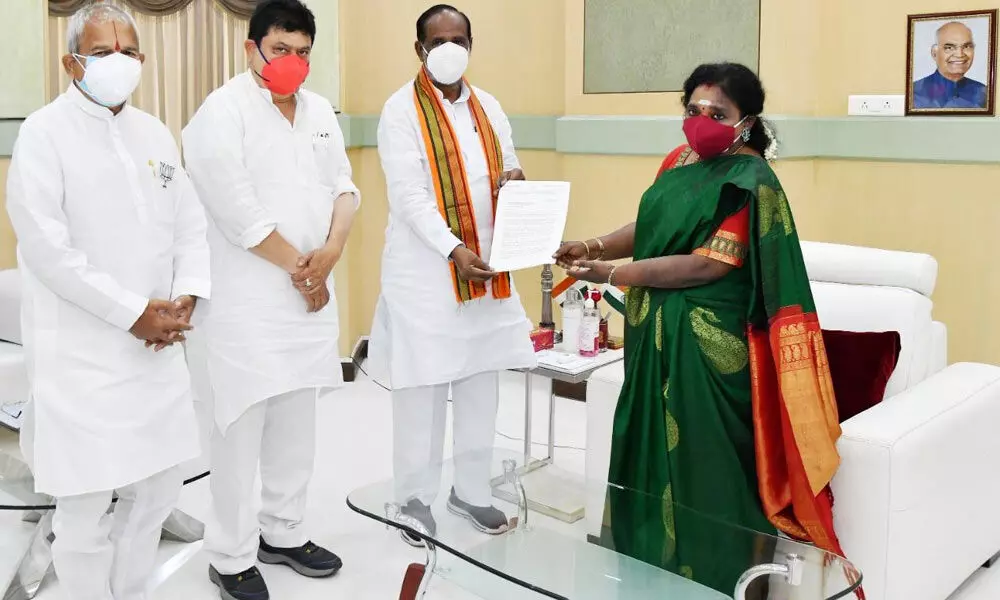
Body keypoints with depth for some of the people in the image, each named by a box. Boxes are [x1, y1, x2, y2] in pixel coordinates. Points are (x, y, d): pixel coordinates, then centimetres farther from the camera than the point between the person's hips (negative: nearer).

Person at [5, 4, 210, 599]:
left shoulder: (155, 133, 11)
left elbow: (190, 222, 12)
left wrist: (186, 295, -6)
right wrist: (134, 312, -15)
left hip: (157, 344, 6)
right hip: (82, 351, -6)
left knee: (161, 482, 13)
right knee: (87, 501, 1)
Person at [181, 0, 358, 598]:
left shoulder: (320, 111, 13)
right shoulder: (223, 112, -8)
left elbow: (344, 187, 10)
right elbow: (236, 210, -16)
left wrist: (329, 253, -8)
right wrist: (298, 265, -10)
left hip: (310, 293, 6)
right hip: (246, 299, -6)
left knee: (298, 423, 13)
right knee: (243, 426, -1)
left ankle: (283, 532, 28)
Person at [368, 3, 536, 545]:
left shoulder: (489, 108, 12)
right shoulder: (401, 110, -6)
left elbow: (506, 174, 17)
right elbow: (409, 195, -14)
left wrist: (515, 178, -8)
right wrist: (453, 250, -24)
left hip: (487, 266, 6)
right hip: (426, 271, -5)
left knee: (481, 385, 12)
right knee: (421, 389, 2)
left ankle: (471, 489, 27)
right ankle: (416, 497, 18)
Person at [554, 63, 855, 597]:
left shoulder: (749, 182, -14)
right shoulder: (678, 161, 10)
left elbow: (708, 264, -21)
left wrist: (613, 274, -22)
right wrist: (595, 247, 0)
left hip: (708, 344, -8)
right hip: (656, 336, 8)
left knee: (700, 463, 2)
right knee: (652, 449, 16)